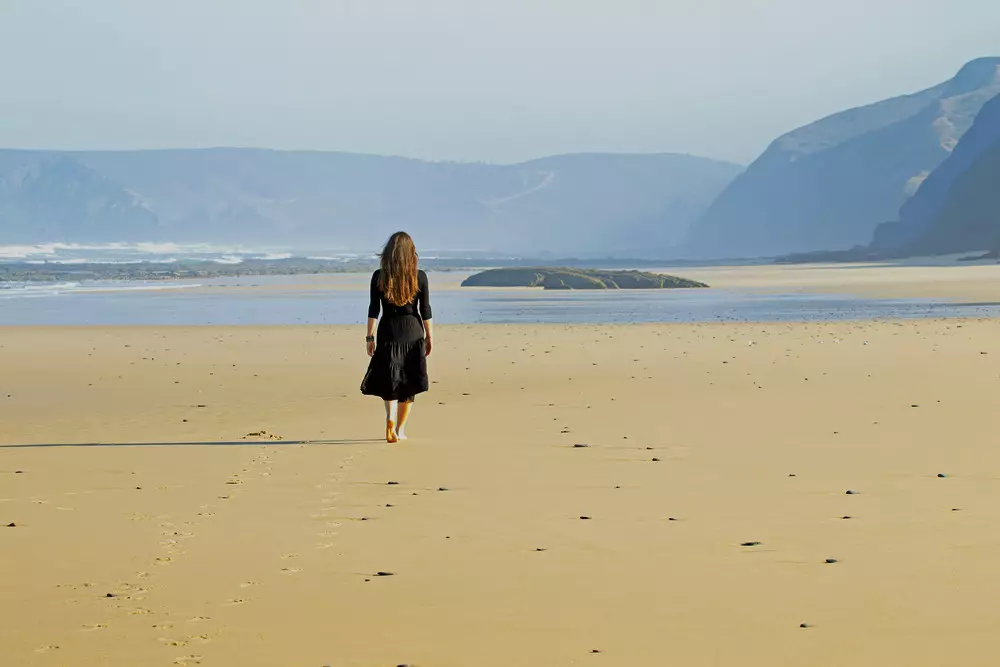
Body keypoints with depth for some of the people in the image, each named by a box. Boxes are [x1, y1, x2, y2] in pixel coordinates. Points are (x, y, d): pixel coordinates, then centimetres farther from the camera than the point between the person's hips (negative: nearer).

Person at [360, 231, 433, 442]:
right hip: (413, 333, 0)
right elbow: (425, 310, -1)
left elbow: (374, 309, -4)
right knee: (408, 383, 10)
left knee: (389, 380, 11)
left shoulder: (379, 277, -4)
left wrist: (370, 337, 3)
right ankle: (400, 429, 13)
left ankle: (390, 418, -15)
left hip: (388, 332, 0)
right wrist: (429, 336, 9)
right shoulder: (420, 277, -4)